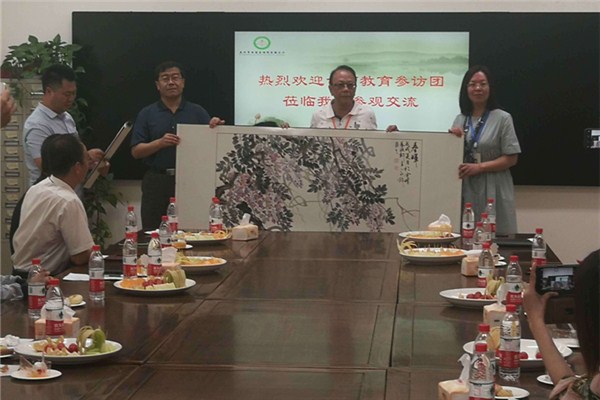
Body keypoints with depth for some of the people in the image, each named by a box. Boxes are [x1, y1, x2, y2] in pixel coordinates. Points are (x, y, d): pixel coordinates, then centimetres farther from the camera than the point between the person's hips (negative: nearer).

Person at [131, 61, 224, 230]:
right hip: (157, 182, 0)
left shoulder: (197, 112, 8)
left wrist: (215, 127, -16)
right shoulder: (147, 114, 6)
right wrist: (160, 143, -16)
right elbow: (136, 151, 1)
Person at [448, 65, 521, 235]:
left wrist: (479, 167, -14)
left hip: (492, 191, -4)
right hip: (465, 190, 4)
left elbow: (511, 158, -6)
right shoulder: (460, 120, 13)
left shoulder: (502, 118, -2)